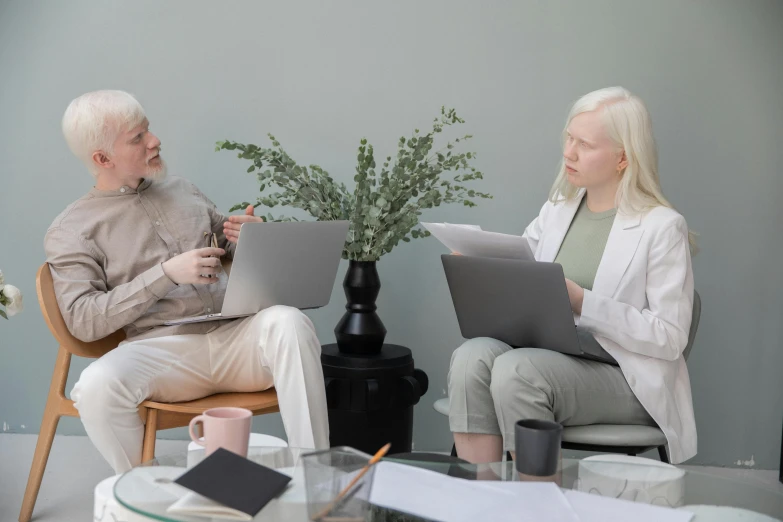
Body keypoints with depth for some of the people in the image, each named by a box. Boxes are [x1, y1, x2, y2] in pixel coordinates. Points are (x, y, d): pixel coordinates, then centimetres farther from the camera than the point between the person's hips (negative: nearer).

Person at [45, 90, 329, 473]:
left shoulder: (182, 190, 20)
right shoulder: (71, 231, 6)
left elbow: (230, 248, 29)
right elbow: (82, 320, -5)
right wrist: (166, 274, -13)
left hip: (234, 336, 3)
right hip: (160, 350, -3)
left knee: (287, 321, -30)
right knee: (97, 384, -35)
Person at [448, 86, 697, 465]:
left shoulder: (661, 227, -4)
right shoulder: (557, 210, 15)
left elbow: (670, 338, -10)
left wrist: (582, 302, -19)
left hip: (624, 380, -5)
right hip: (546, 354, 5)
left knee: (516, 369, -32)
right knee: (472, 356, -26)